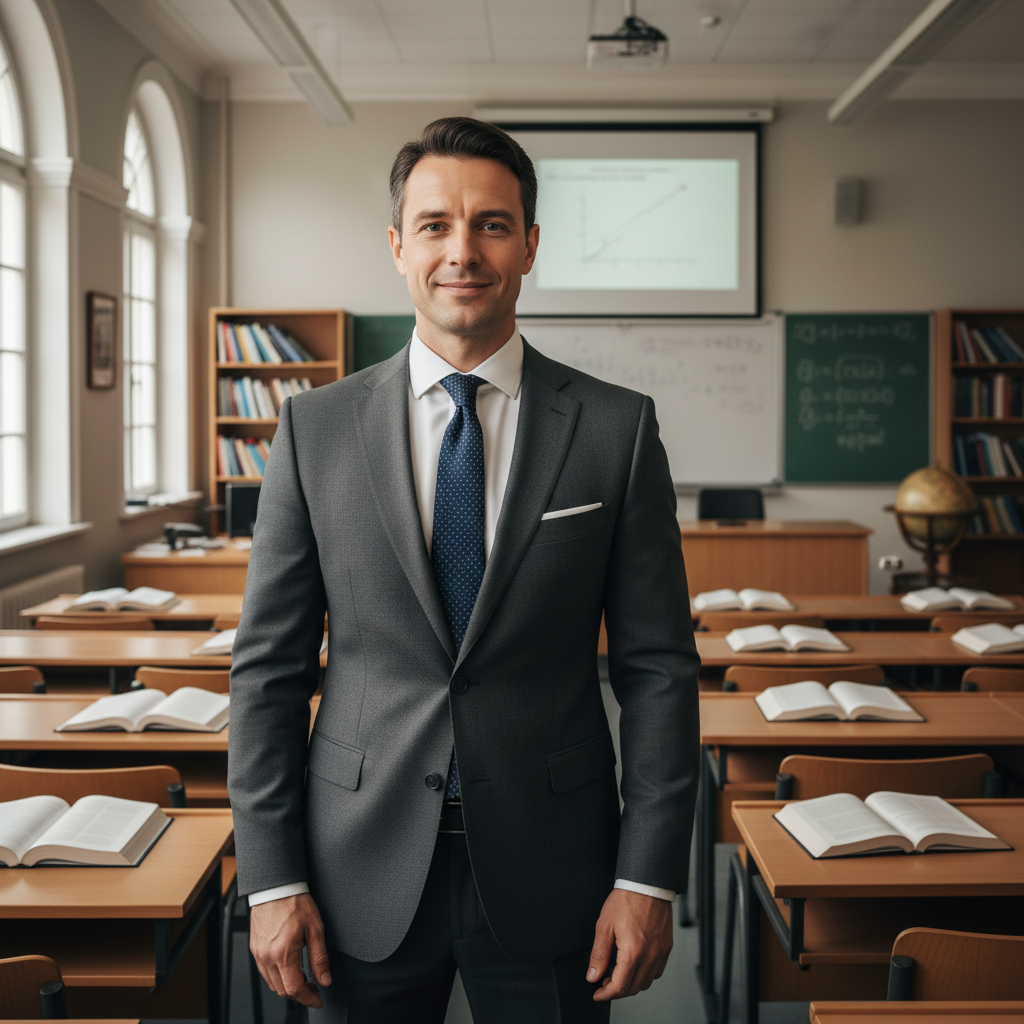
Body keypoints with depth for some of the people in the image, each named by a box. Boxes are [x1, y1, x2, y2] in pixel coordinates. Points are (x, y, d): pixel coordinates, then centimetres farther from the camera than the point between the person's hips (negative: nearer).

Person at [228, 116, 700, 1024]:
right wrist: (272, 878, -4)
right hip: (364, 874, 1)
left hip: (549, 877, 0)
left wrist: (650, 878, -7)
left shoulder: (618, 429, -2)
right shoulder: (316, 429, 0)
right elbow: (269, 665, 1)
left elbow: (659, 666, -2)